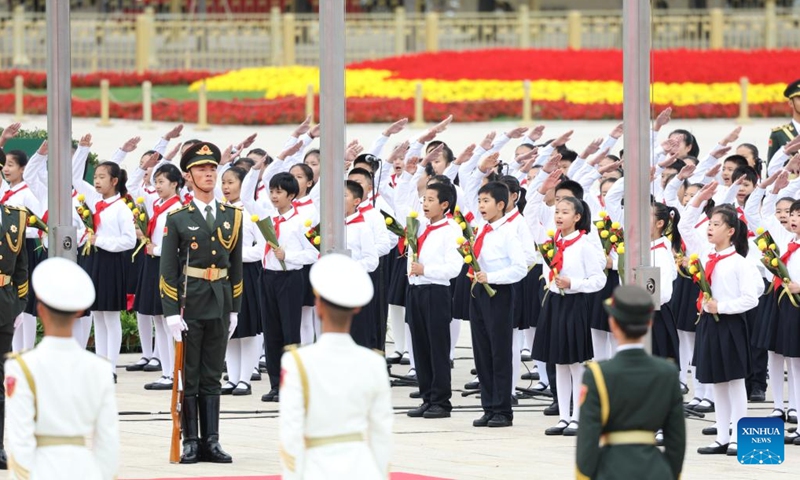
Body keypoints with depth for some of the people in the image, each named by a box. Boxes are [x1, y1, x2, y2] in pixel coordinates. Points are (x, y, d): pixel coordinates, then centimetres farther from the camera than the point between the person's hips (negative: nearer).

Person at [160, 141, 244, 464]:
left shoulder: (232, 216, 8)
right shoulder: (177, 218, -3)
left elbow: (236, 266, 12)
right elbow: (168, 270, -5)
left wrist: (234, 309, 9)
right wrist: (171, 313, -11)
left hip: (219, 304, 3)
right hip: (189, 304, -3)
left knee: (212, 377, 7)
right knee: (189, 377, 2)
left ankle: (211, 441, 9)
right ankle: (191, 442, 5)